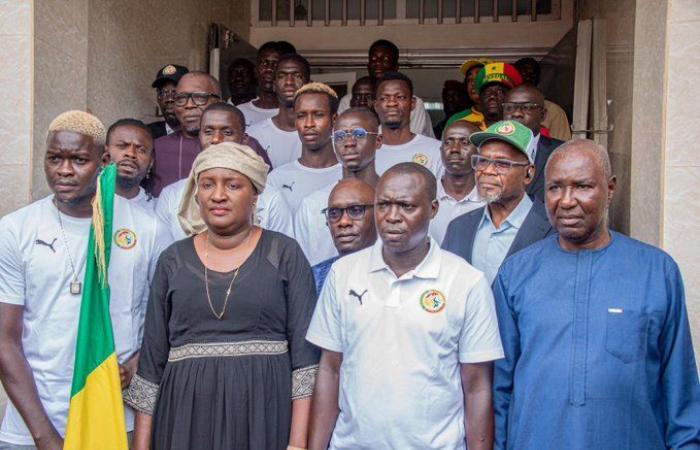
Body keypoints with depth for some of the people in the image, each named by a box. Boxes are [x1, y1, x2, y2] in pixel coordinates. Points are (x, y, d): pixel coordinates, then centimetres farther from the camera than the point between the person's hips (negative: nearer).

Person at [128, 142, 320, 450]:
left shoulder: (284, 254, -1)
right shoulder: (174, 259, 6)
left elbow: (305, 351, -4)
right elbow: (153, 356, 8)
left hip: (266, 414, -2)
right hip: (187, 416, 2)